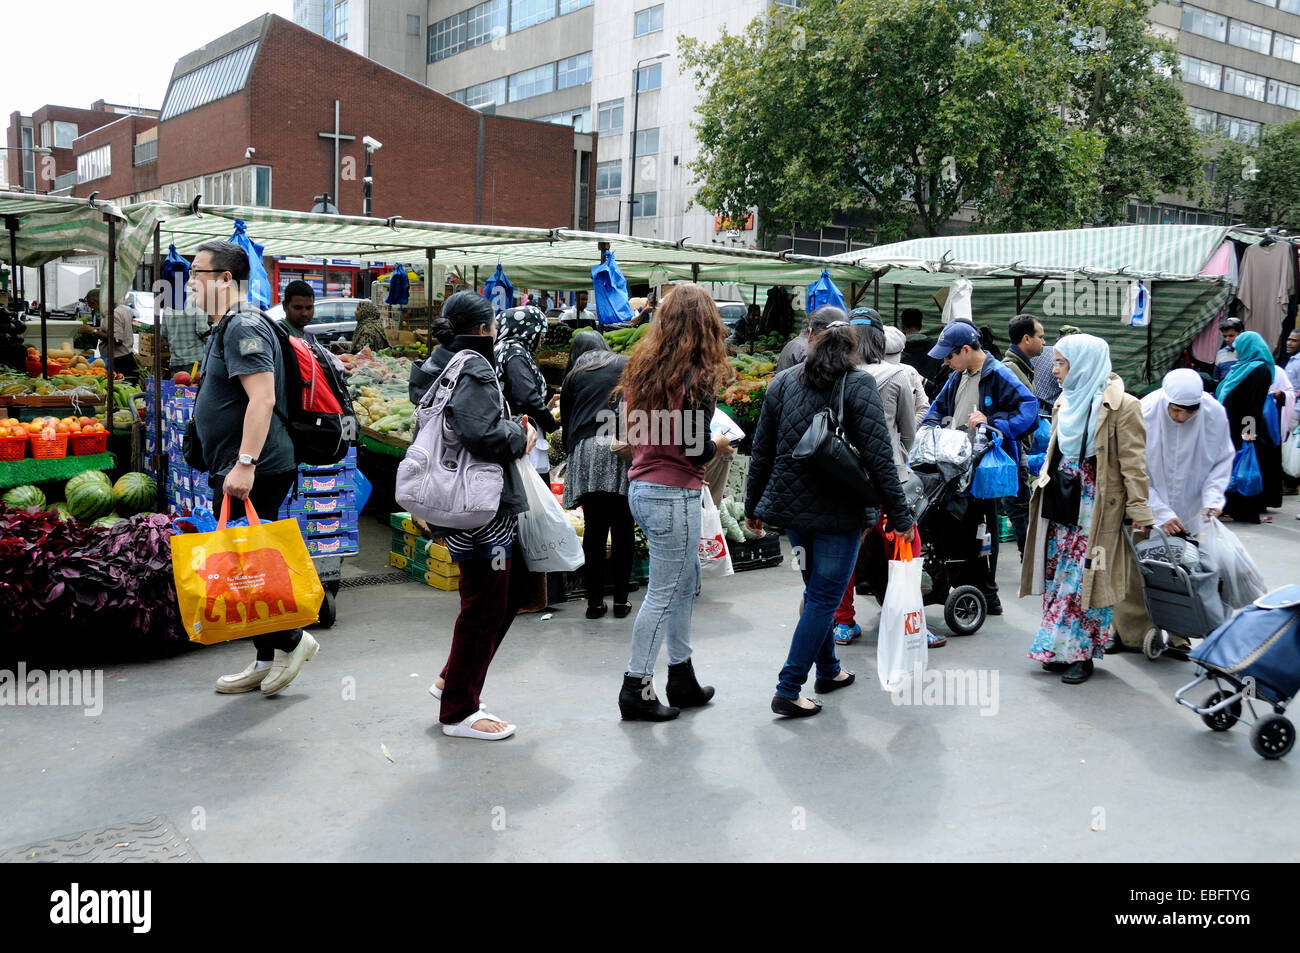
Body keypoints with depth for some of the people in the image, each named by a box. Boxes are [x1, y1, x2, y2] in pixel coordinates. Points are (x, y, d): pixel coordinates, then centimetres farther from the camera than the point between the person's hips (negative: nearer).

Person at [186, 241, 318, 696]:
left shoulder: (244, 326, -14)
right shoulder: (226, 328, 19)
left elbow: (262, 398, -24)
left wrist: (244, 464, -29)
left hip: (255, 473, -10)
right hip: (235, 471, 10)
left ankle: (292, 640, 9)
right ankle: (266, 660, 21)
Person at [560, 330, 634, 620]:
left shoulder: (572, 377, 19)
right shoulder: (627, 366, 17)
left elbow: (566, 423, 18)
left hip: (585, 452, 1)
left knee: (593, 528, 6)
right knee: (622, 527, 4)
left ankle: (594, 601, 8)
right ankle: (620, 600, 7)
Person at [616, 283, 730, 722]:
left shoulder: (643, 366, 6)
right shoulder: (696, 376, -16)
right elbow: (695, 450, -18)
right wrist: (718, 444, 3)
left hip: (641, 487, 8)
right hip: (673, 496, -8)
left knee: (686, 581, 19)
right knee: (663, 594, 3)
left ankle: (682, 678, 28)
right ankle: (636, 689, 11)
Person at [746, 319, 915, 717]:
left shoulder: (782, 382, 6)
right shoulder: (859, 385, -8)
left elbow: (762, 452, 8)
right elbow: (879, 457, -14)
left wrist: (752, 505, 18)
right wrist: (900, 516, -9)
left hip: (790, 505, 5)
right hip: (839, 510, -5)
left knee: (817, 590, 21)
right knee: (825, 597, 1)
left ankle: (828, 671, 33)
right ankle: (788, 690, -1)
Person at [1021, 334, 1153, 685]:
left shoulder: (1121, 406, -12)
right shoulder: (1066, 401, 13)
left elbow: (1134, 464, -13)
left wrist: (1140, 512, -15)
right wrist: (1044, 483, 19)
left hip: (1096, 508, -7)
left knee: (1086, 579, -2)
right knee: (1058, 575, 8)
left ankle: (1081, 654, 8)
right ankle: (1059, 649, 18)